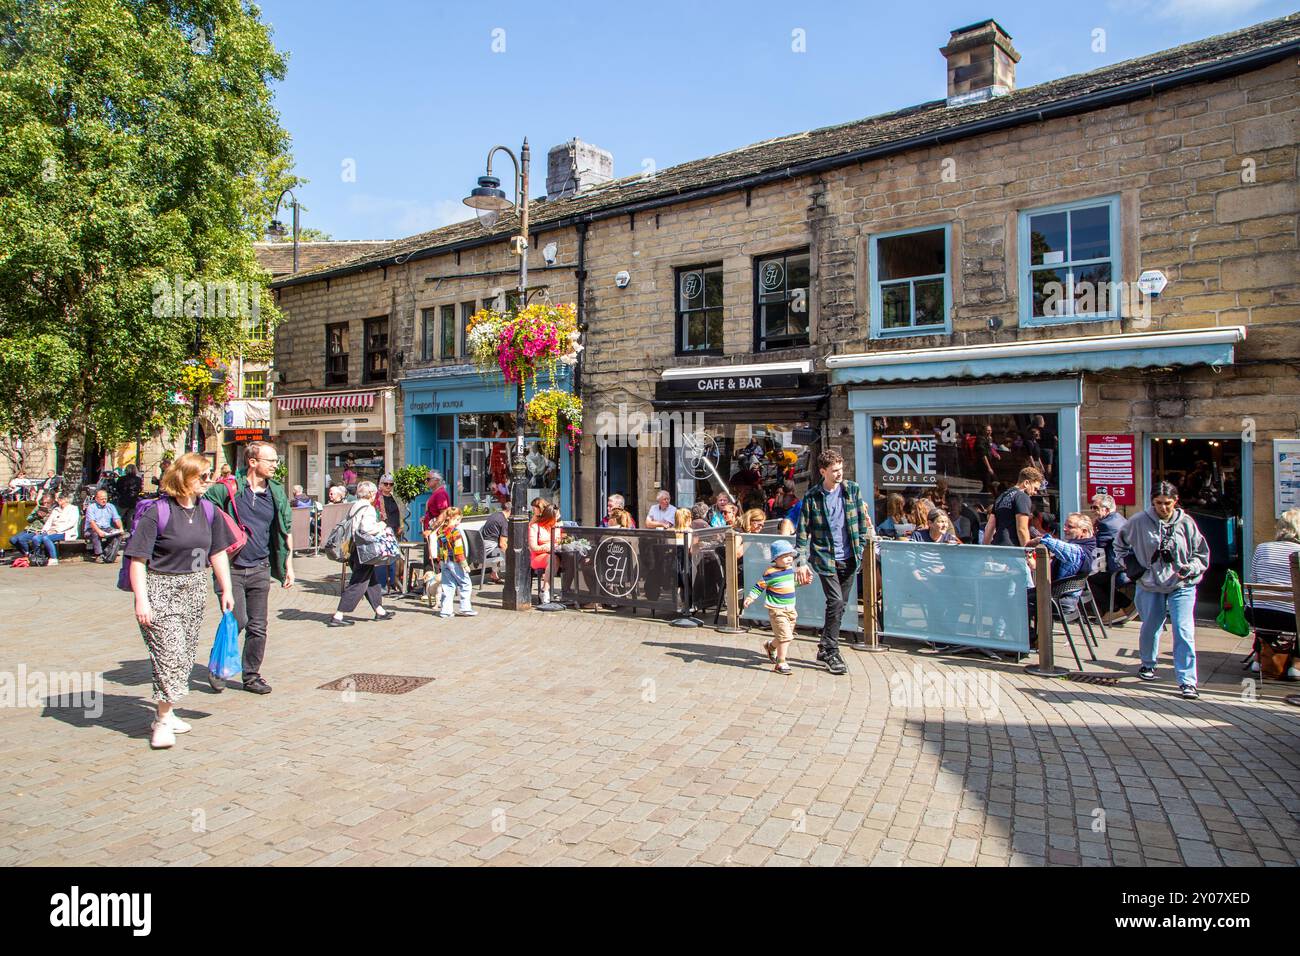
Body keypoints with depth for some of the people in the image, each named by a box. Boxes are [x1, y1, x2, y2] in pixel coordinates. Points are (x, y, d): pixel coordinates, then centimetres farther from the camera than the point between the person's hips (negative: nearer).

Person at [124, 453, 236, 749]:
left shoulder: (208, 511, 6)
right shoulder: (156, 512, -13)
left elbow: (218, 552, 14)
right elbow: (137, 559, -14)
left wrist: (226, 590, 12)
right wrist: (141, 600, -18)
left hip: (195, 590, 6)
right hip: (160, 589, -6)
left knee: (186, 654, 11)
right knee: (170, 652, -10)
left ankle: (166, 713, 26)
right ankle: (163, 721, 2)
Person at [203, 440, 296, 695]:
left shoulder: (277, 493, 7)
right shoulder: (227, 489, -7)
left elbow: (286, 530, 16)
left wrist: (288, 565, 14)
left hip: (260, 569, 4)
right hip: (231, 567, -4)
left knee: (258, 627, 7)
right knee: (238, 620, -9)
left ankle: (251, 676, 22)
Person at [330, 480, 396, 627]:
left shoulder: (353, 507, 11)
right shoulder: (368, 509, -14)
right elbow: (366, 528, -27)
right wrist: (380, 526, -11)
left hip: (354, 549, 9)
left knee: (371, 580, 19)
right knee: (358, 584, -4)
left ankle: (379, 611, 30)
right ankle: (338, 616, -6)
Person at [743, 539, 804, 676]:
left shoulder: (790, 569, 7)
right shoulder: (771, 573, -15)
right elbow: (759, 586, -8)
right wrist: (750, 597, -15)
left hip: (790, 609, 8)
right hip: (776, 610, -8)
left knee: (787, 636, 17)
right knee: (785, 636, -14)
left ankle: (771, 646, 46)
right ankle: (780, 664, -5)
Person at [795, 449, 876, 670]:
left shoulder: (852, 489, 3)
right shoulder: (812, 497, -5)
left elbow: (862, 518, 11)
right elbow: (803, 532, -4)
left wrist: (862, 544, 3)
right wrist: (802, 562, -9)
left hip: (849, 559, 4)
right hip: (825, 558, -4)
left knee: (839, 605, 9)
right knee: (835, 602, -13)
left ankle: (824, 648, 24)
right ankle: (831, 652, -1)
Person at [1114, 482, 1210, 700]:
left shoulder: (1186, 523, -4)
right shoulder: (1139, 522, -5)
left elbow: (1202, 553, 5)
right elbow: (1120, 544, 12)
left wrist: (1190, 569, -12)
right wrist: (1130, 564, 1)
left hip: (1181, 586, -1)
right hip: (1150, 585, 1)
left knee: (1184, 631, -11)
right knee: (1150, 628, 16)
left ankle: (1187, 681, -7)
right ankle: (1147, 664, 42)